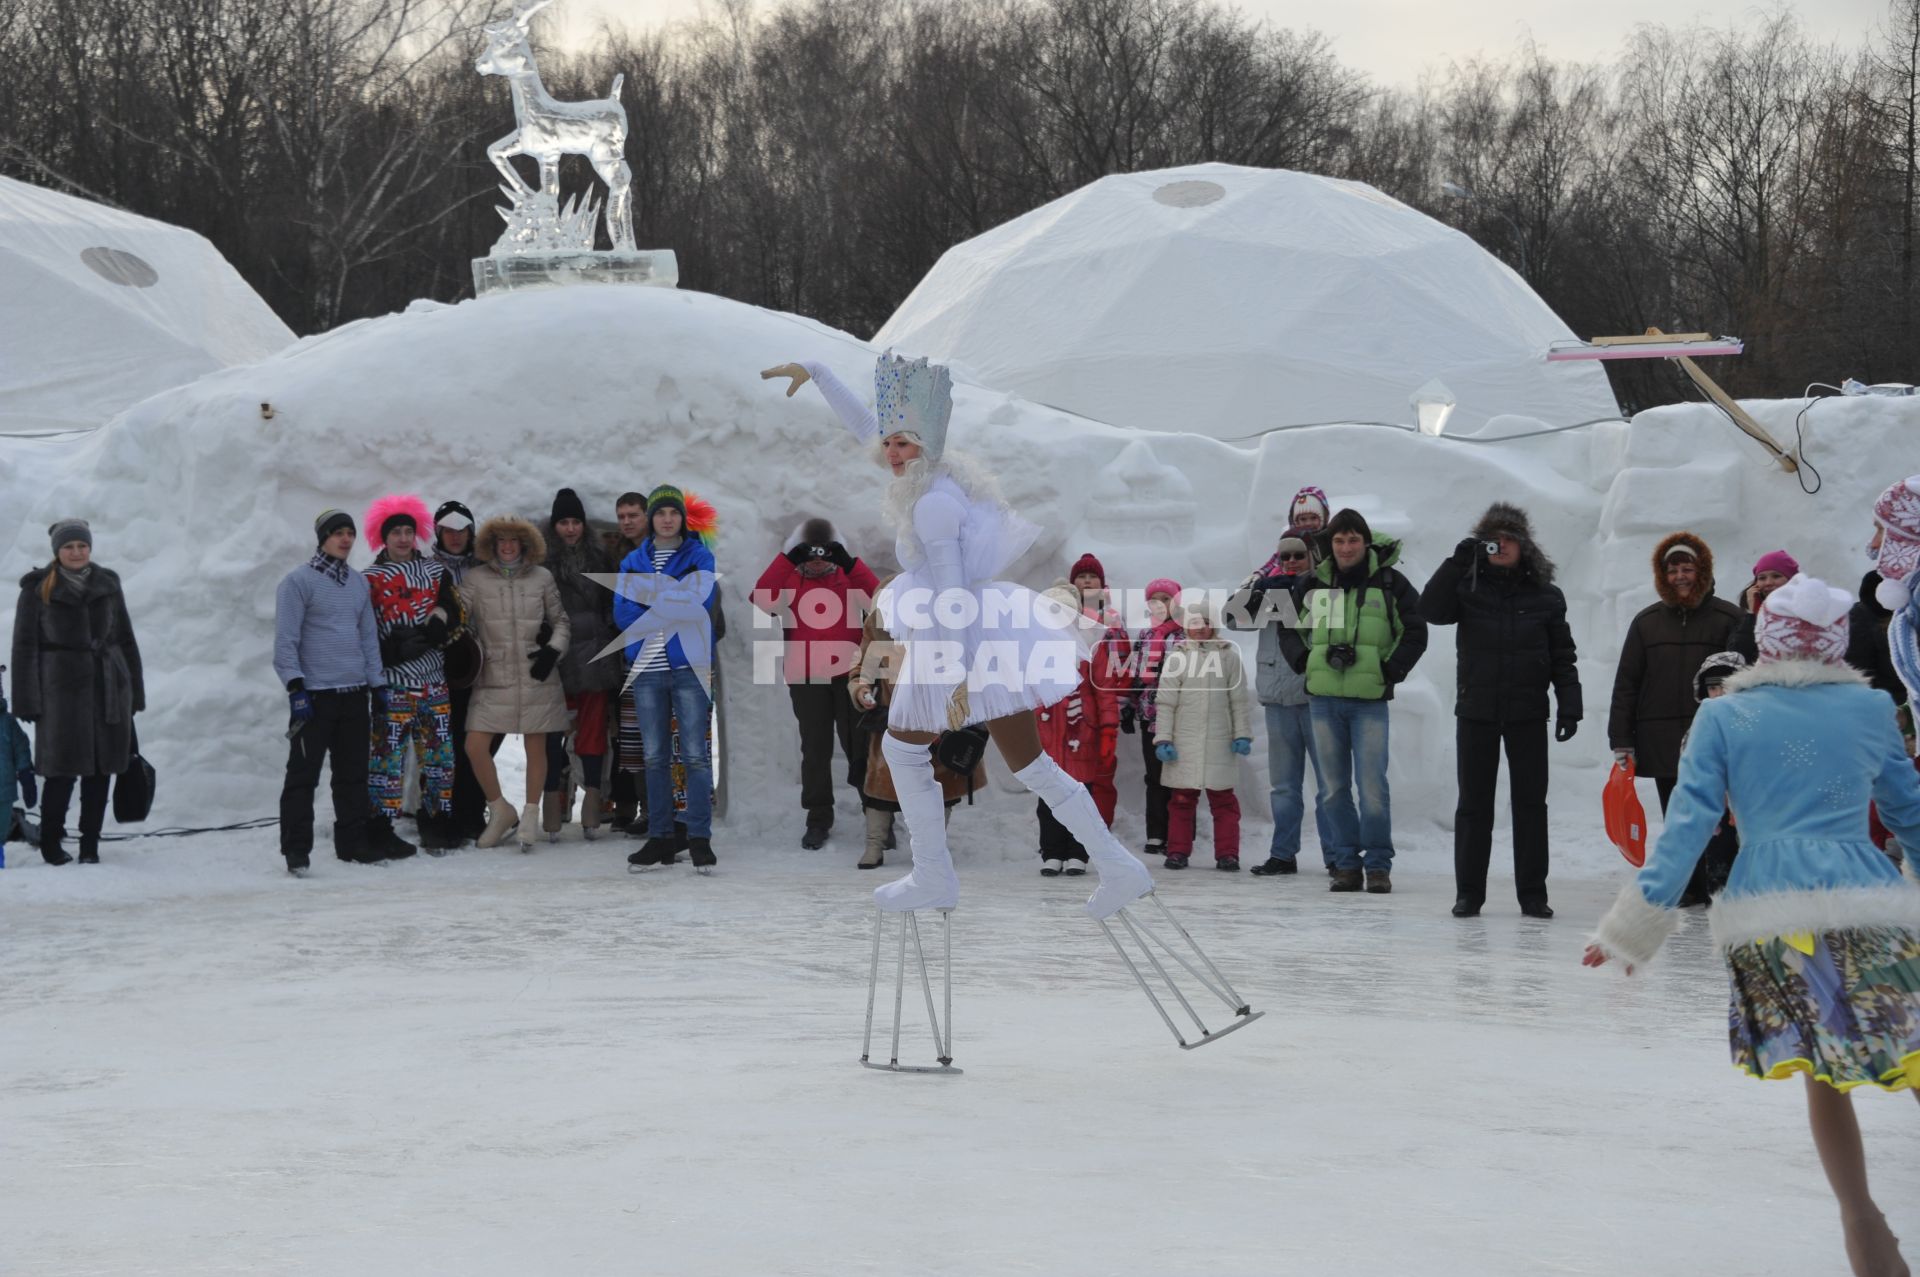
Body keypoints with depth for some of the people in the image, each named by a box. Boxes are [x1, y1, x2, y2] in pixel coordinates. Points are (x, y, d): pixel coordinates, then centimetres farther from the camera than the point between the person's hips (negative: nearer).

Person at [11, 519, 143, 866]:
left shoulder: (107, 583, 9)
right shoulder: (38, 588, 0)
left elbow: (125, 638, 14)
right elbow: (24, 645, -1)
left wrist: (135, 690, 11)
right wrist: (27, 700, -7)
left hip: (108, 687, 3)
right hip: (62, 686, -3)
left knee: (101, 768, 4)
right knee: (62, 767, -4)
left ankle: (90, 843, 13)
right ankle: (50, 841, 12)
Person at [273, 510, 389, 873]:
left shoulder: (359, 583, 15)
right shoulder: (299, 581, -5)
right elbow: (285, 640, -9)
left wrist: (377, 685, 14)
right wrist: (295, 687, -16)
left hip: (354, 694, 6)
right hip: (314, 694, -6)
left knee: (354, 774, 10)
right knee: (303, 775, -5)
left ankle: (353, 842, 19)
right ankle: (296, 850, -2)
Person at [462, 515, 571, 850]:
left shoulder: (541, 577, 6)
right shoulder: (477, 578, 3)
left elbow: (561, 620, 13)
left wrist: (553, 649, -1)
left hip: (536, 679, 0)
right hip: (493, 680, 0)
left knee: (535, 747, 3)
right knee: (475, 747, -8)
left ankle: (530, 820, 17)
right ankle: (500, 812, 12)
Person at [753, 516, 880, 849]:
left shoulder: (848, 577, 7)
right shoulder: (788, 580, 5)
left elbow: (878, 599, -11)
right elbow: (762, 599, -15)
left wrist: (849, 561, -18)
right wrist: (788, 559, -19)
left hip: (849, 675, 0)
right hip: (806, 680, 0)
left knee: (860, 747, 3)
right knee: (815, 749, 5)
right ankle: (818, 819, 11)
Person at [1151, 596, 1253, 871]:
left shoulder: (1228, 654, 5)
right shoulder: (1178, 657, 3)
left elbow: (1239, 700, 7)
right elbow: (1165, 702, 3)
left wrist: (1242, 735, 2)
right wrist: (1163, 739, -3)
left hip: (1220, 742, 0)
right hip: (1184, 742, 0)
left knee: (1223, 799, 3)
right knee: (1182, 799, 3)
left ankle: (1227, 854, 6)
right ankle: (1178, 851, 10)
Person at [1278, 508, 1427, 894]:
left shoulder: (1389, 583, 0)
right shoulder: (1311, 584, 7)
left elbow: (1415, 633, 5)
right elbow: (1287, 627, 20)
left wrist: (1392, 671, -3)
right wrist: (1303, 663, 6)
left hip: (1370, 701, -3)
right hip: (1323, 699, 3)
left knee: (1372, 786, -8)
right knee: (1333, 788, 6)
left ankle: (1378, 864, 1)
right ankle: (1347, 863, 13)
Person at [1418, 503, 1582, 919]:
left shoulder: (1545, 595, 5)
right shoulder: (1468, 586, 3)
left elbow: (1563, 657, 7)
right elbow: (1431, 610, -14)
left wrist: (1569, 706, -1)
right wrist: (1458, 562, -20)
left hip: (1528, 713, 0)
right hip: (1476, 712, 0)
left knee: (1530, 803, 3)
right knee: (1474, 804, 3)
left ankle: (1533, 894, 8)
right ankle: (1468, 892, 9)